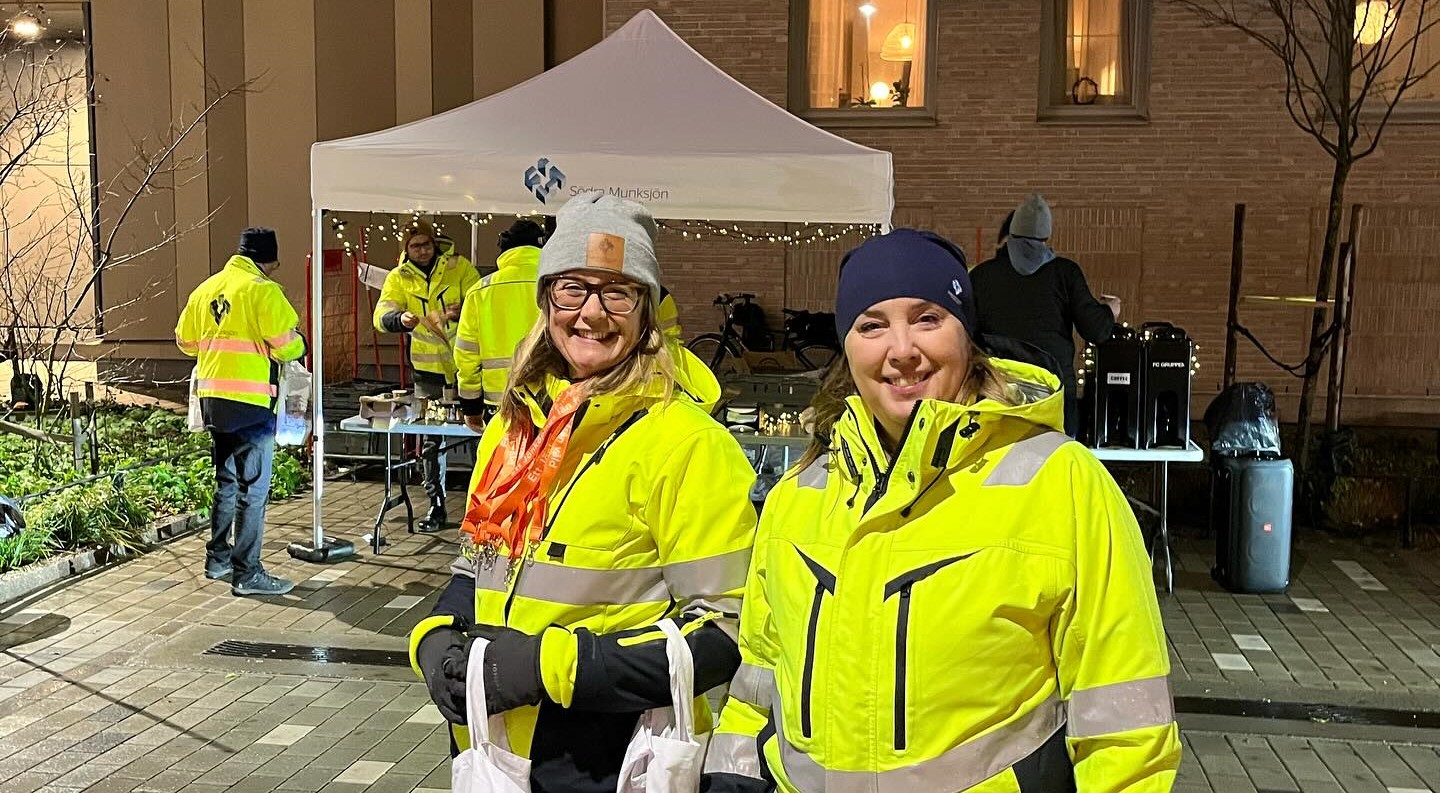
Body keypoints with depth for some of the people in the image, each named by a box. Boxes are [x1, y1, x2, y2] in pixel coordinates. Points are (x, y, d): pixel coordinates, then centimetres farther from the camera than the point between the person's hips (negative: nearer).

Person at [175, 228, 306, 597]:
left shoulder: (207, 288, 11)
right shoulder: (263, 290, -10)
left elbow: (185, 340, 18)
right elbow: (285, 344, -15)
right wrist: (299, 346, 6)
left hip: (212, 398, 8)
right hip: (250, 400, -8)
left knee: (226, 481, 20)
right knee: (253, 488, -2)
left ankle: (218, 559, 29)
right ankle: (247, 573, 0)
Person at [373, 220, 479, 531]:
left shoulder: (459, 267, -2)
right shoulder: (399, 278, 2)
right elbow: (382, 315, -9)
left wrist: (462, 311, -30)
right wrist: (401, 319, -32)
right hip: (428, 368, 2)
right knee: (429, 442, 6)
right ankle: (436, 506, 15)